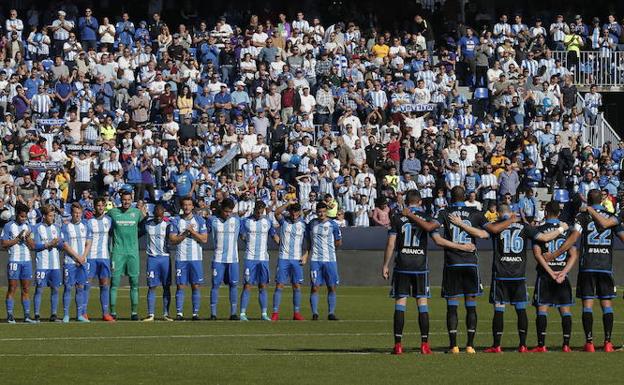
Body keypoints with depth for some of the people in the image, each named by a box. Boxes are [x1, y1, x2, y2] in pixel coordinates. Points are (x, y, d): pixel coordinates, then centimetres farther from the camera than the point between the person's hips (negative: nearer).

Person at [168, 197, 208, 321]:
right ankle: (179, 313, -1)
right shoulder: (176, 221, 6)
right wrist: (185, 234, -11)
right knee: (181, 286, -3)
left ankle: (196, 313, 2)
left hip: (196, 258, 0)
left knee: (196, 286, -1)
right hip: (181, 258, 0)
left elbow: (204, 239, 0)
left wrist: (193, 231, -11)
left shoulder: (199, 220, 6)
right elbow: (172, 240, 0)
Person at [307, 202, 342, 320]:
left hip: (330, 259, -1)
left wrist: (327, 245, 3)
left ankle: (331, 313, 7)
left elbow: (339, 242, 7)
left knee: (332, 287, 0)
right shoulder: (311, 224, 8)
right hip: (315, 260, 1)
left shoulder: (332, 224, 0)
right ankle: (314, 313, -1)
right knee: (315, 287, -4)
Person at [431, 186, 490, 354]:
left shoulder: (443, 214, 2)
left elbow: (437, 239, -8)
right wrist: (463, 224, -4)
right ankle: (470, 345, 1)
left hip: (452, 264, -1)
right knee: (471, 305, 6)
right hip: (471, 263, 1)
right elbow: (485, 234, -7)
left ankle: (453, 345, -3)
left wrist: (456, 246, -1)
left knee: (452, 305, 2)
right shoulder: (475, 214, 6)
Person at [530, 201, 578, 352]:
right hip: (563, 275, 2)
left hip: (545, 275, -2)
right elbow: (574, 255, 1)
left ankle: (541, 345, -8)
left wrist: (550, 272, -12)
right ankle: (566, 344, 0)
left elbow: (537, 253, -10)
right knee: (565, 309, 5)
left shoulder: (540, 230, -1)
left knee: (542, 308, -2)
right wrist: (563, 272, -6)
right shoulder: (567, 230, 7)